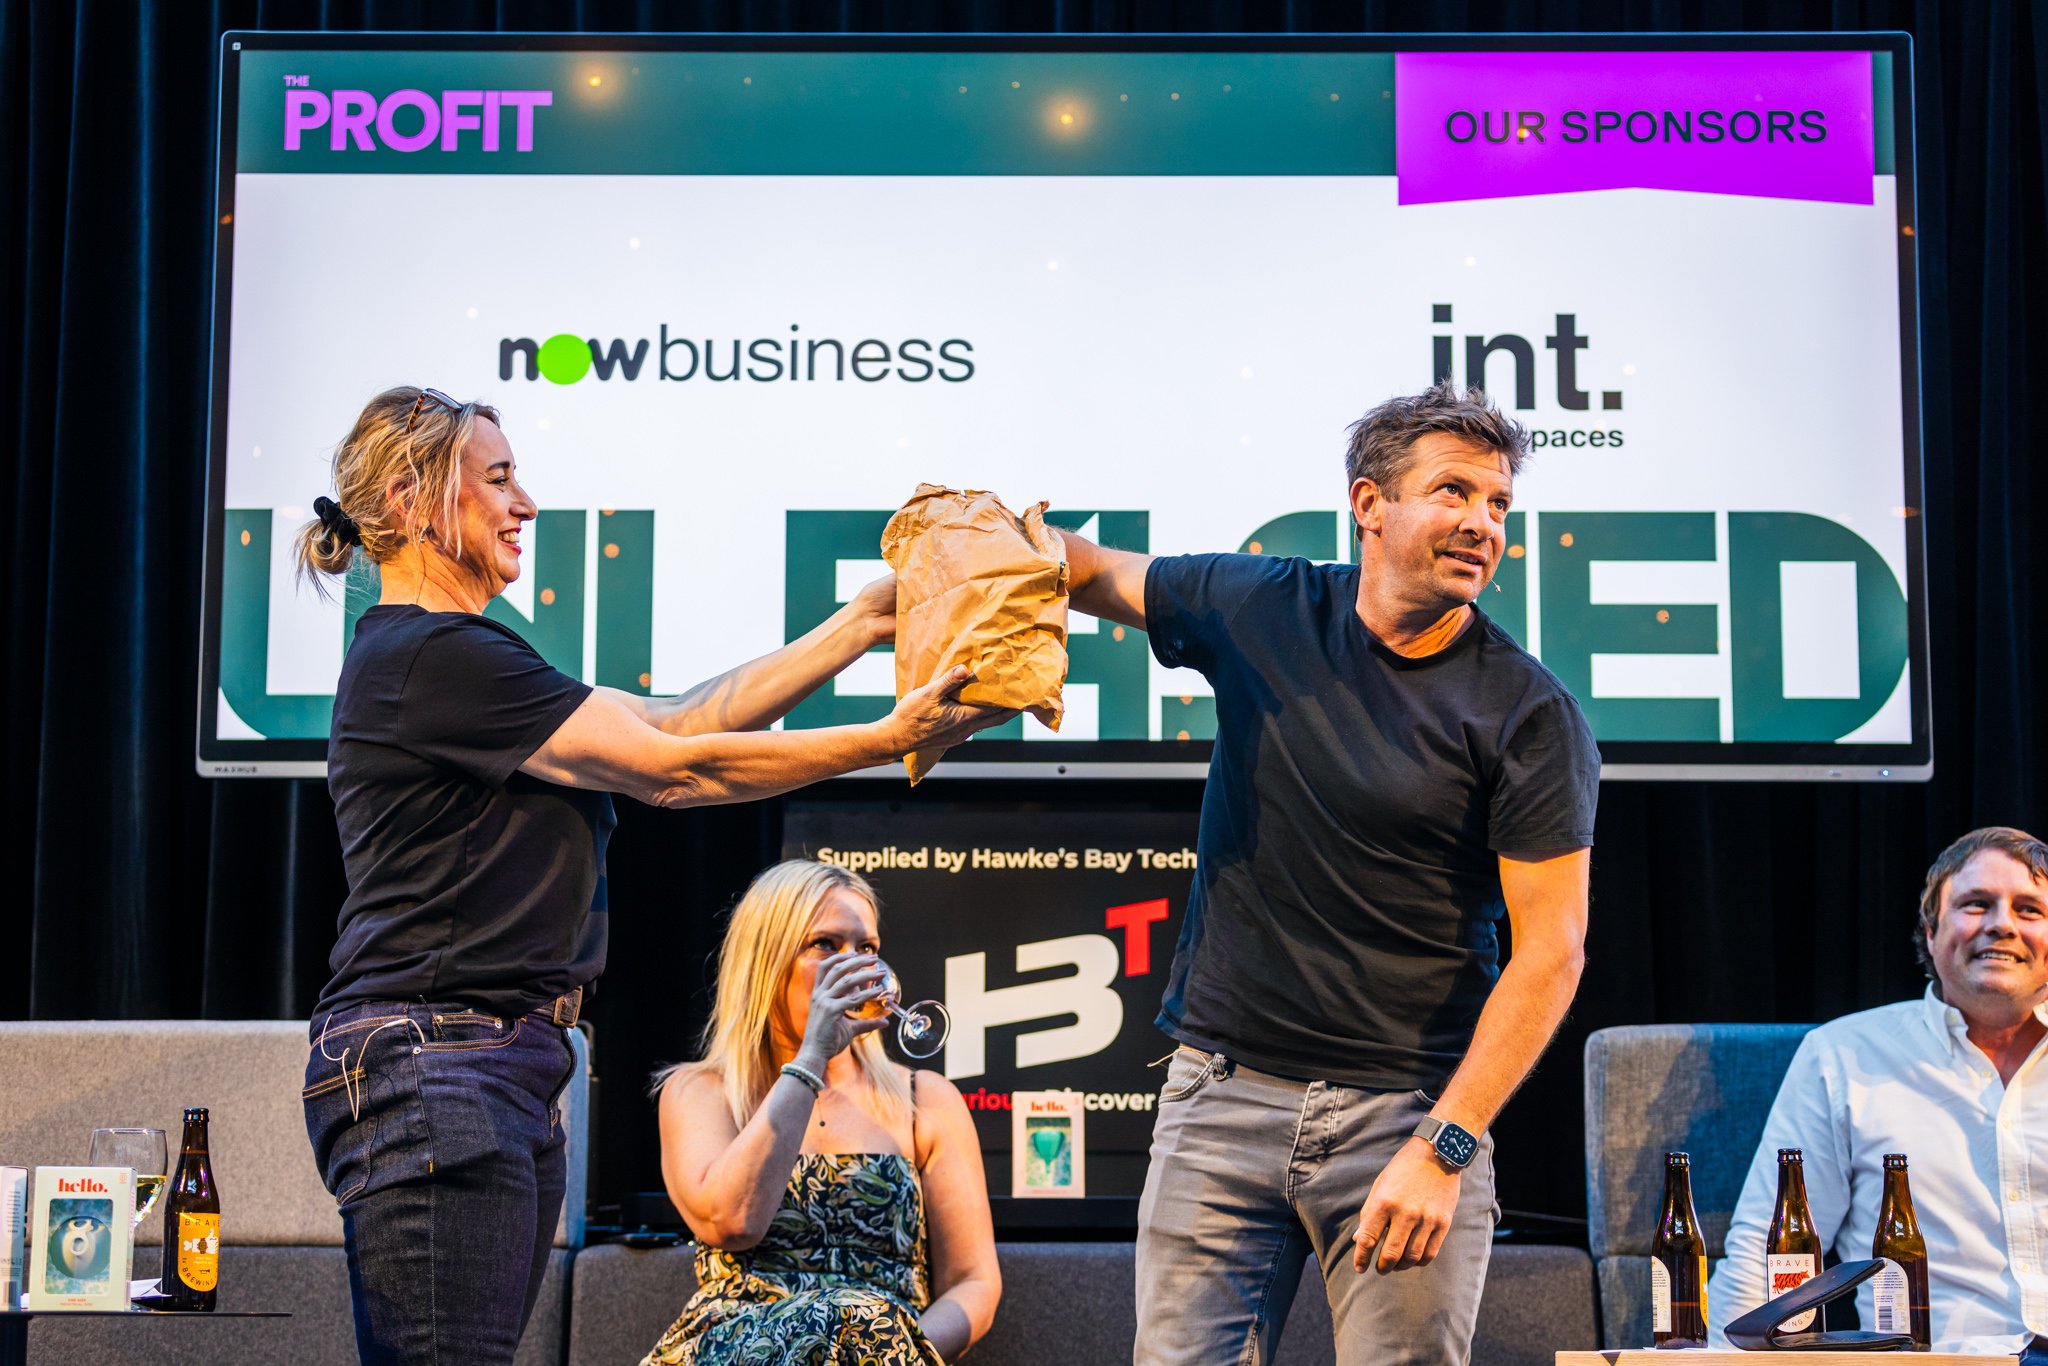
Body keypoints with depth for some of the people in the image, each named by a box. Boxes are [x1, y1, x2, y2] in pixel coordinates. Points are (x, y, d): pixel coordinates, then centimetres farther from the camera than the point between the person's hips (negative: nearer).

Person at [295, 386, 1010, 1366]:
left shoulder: (462, 658, 21)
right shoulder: (430, 657, -11)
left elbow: (675, 718, 16)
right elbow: (670, 769, -11)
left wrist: (866, 622, 13)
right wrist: (891, 740, -7)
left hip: (508, 1073, 10)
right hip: (428, 1061, -10)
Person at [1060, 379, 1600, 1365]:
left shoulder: (1530, 715, -6)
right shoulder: (1261, 611, 4)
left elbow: (1551, 950, -9)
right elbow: (1094, 574, 21)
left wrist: (1444, 1147, -17)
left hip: (1410, 1103, -2)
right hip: (1223, 1090, 2)